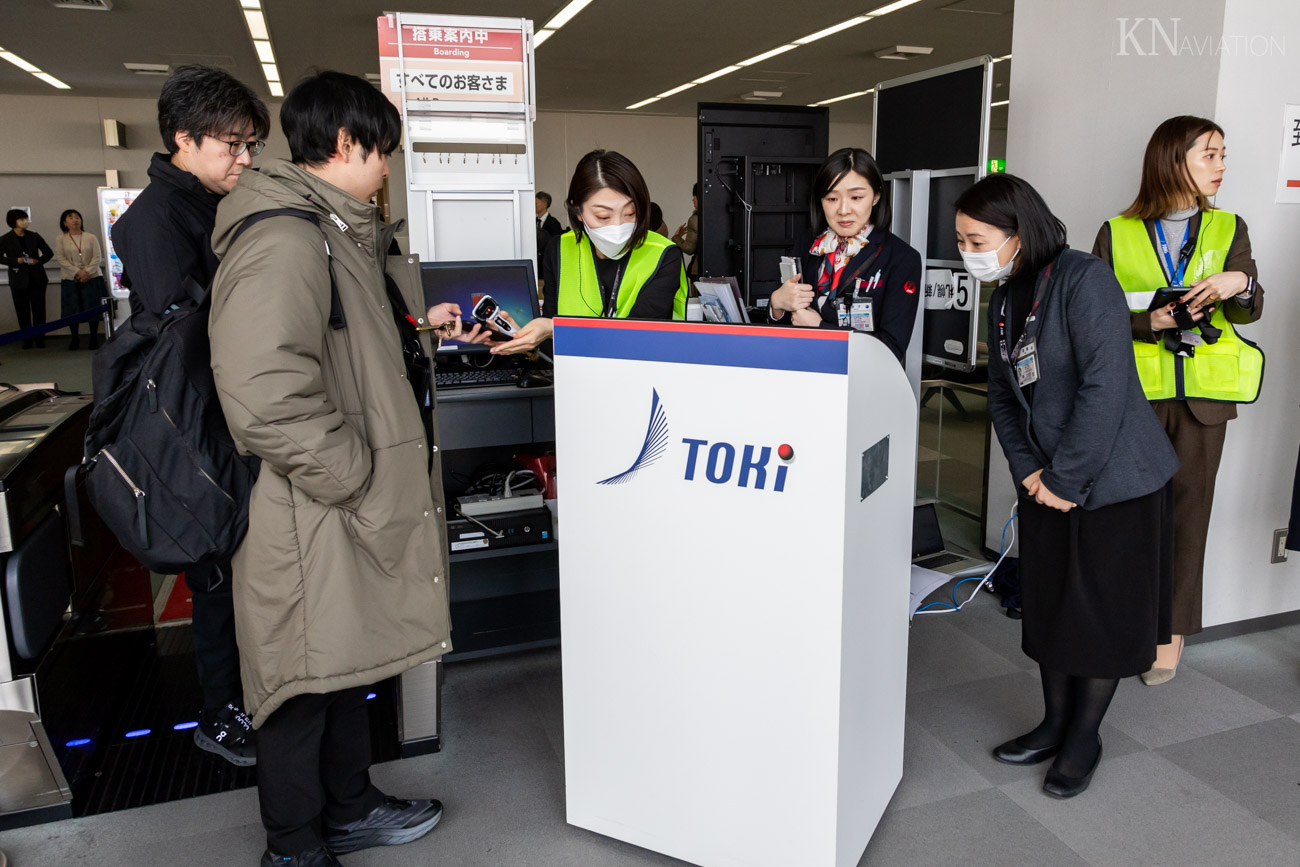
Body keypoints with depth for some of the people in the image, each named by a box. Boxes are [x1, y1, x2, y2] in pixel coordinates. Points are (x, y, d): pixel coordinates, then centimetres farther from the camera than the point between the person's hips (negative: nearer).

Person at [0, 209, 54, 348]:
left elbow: (49, 252, 13)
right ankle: (27, 340, 10)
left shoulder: (34, 237, 8)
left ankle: (40, 340, 6)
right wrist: (16, 260, -14)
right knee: (23, 311, 3)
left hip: (37, 278, 1)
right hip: (18, 280, -1)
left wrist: (38, 261, -5)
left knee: (39, 310, -1)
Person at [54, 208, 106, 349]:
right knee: (72, 310, 0)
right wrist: (77, 272, -13)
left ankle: (94, 338, 10)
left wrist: (88, 272, -13)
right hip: (71, 280, 0)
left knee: (93, 309, 0)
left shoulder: (91, 238, 6)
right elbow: (61, 259, -3)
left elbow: (98, 257, 0)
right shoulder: (60, 239, 5)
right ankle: (75, 339, 10)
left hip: (92, 278, 0)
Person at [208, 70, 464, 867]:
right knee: (308, 683, 8)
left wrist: (414, 323, 19)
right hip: (315, 526, -10)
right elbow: (268, 399, -32)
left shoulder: (336, 233, 13)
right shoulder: (283, 241, -22)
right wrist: (360, 479, -22)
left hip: (354, 505, 10)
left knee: (349, 659, 23)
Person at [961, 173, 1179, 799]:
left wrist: (1064, 477, -19)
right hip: (1044, 482, 7)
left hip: (1111, 477, -7)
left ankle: (1085, 737, 24)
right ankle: (1055, 722, 32)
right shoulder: (1005, 299, 6)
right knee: (1047, 603, 14)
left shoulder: (1083, 280, -18)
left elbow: (1105, 386, -24)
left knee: (1102, 612, 6)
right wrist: (1027, 470, -4)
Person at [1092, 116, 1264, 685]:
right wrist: (1154, 322, -17)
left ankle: (1173, 630, 13)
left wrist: (1240, 285, -14)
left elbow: (1251, 311, 8)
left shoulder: (1229, 229, 11)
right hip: (1135, 388, -1)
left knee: (1188, 507, 3)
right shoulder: (1117, 235, 4)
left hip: (1203, 391, 2)